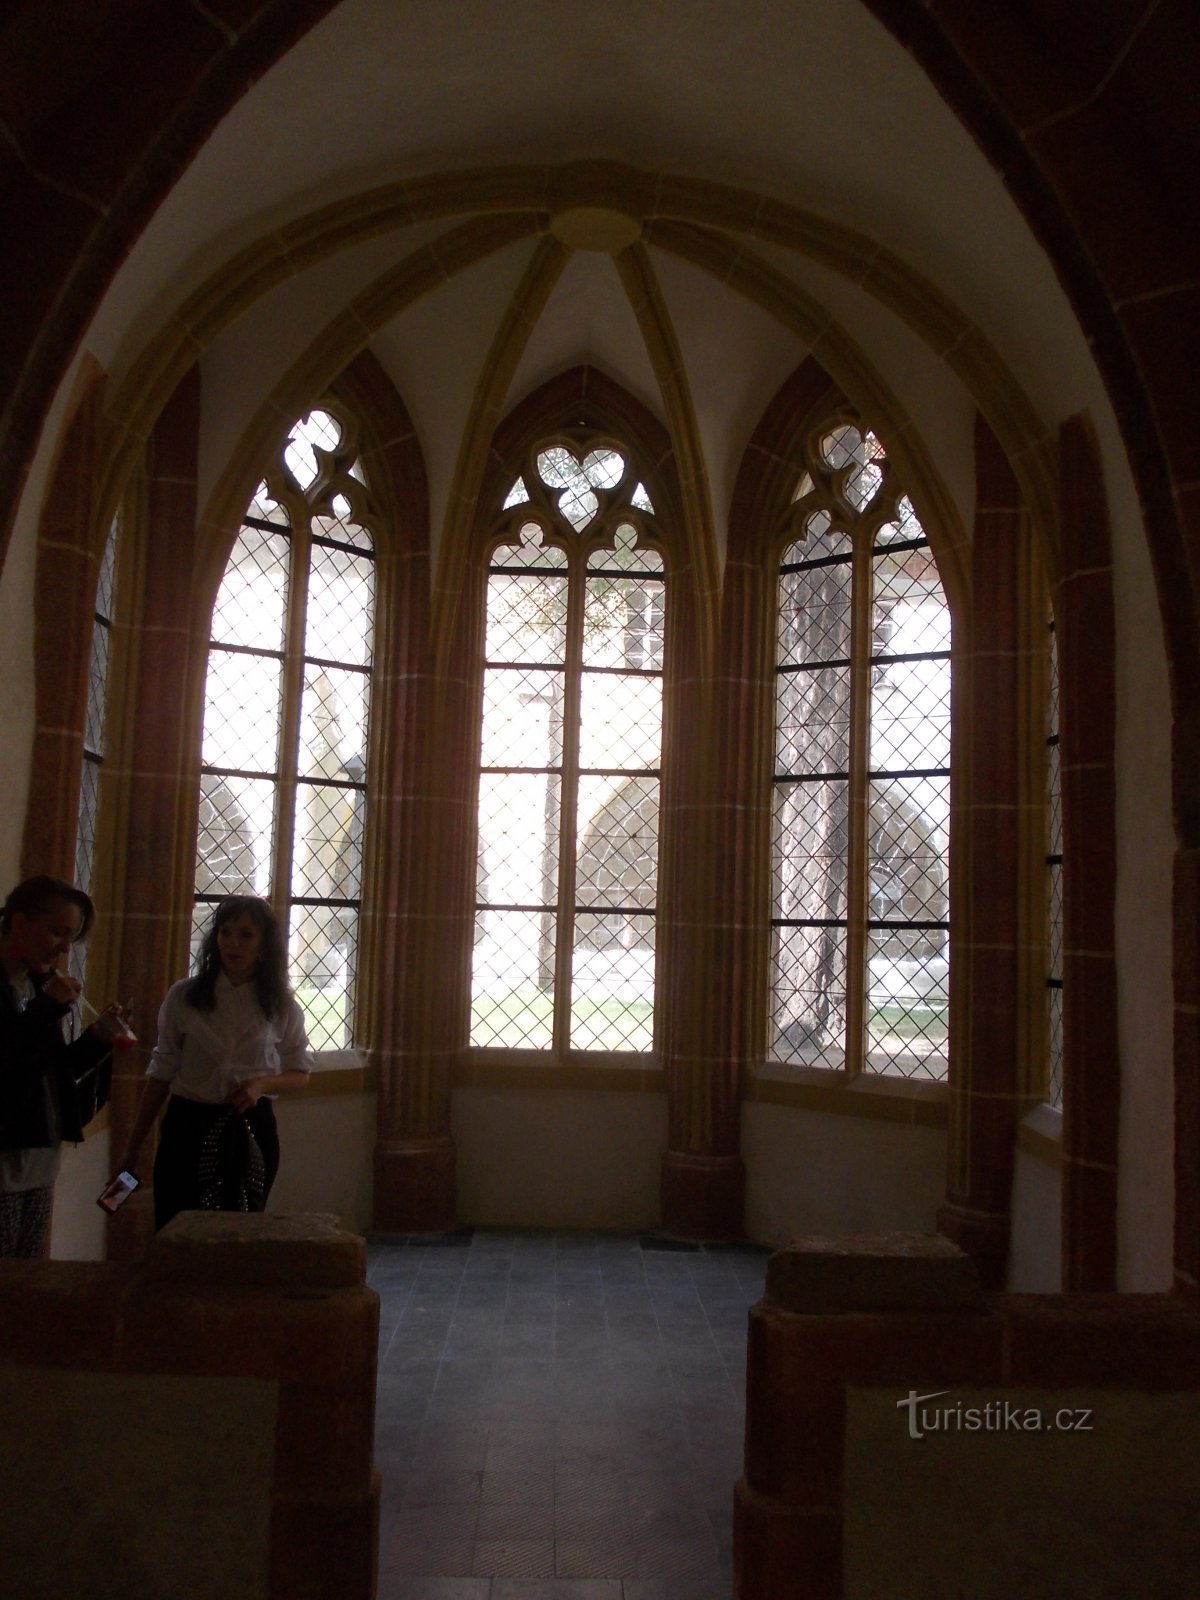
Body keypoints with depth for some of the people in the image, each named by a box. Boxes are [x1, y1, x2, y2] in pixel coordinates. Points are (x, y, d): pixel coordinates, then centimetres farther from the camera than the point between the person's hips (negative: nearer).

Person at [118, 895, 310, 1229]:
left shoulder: (281, 1005, -2)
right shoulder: (183, 996, -3)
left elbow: (300, 1073, 8)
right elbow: (161, 1073, 3)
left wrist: (262, 1083, -13)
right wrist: (133, 1147, 5)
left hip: (251, 1129, 1)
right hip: (189, 1126, 0)